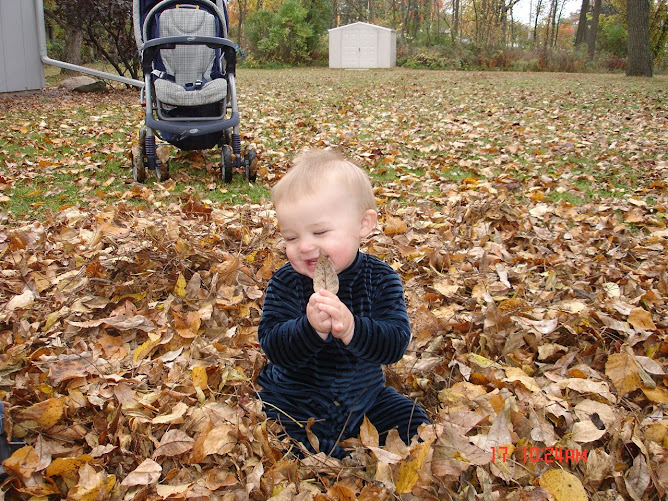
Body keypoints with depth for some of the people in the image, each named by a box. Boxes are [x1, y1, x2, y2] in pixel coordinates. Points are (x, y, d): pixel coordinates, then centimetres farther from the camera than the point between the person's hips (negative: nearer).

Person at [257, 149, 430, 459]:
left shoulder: (381, 279, -13)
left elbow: (396, 343, -23)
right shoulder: (285, 283, -15)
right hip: (298, 406, -2)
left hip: (367, 397, 3)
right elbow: (274, 348, -23)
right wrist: (310, 328, -44)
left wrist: (352, 329, -44)